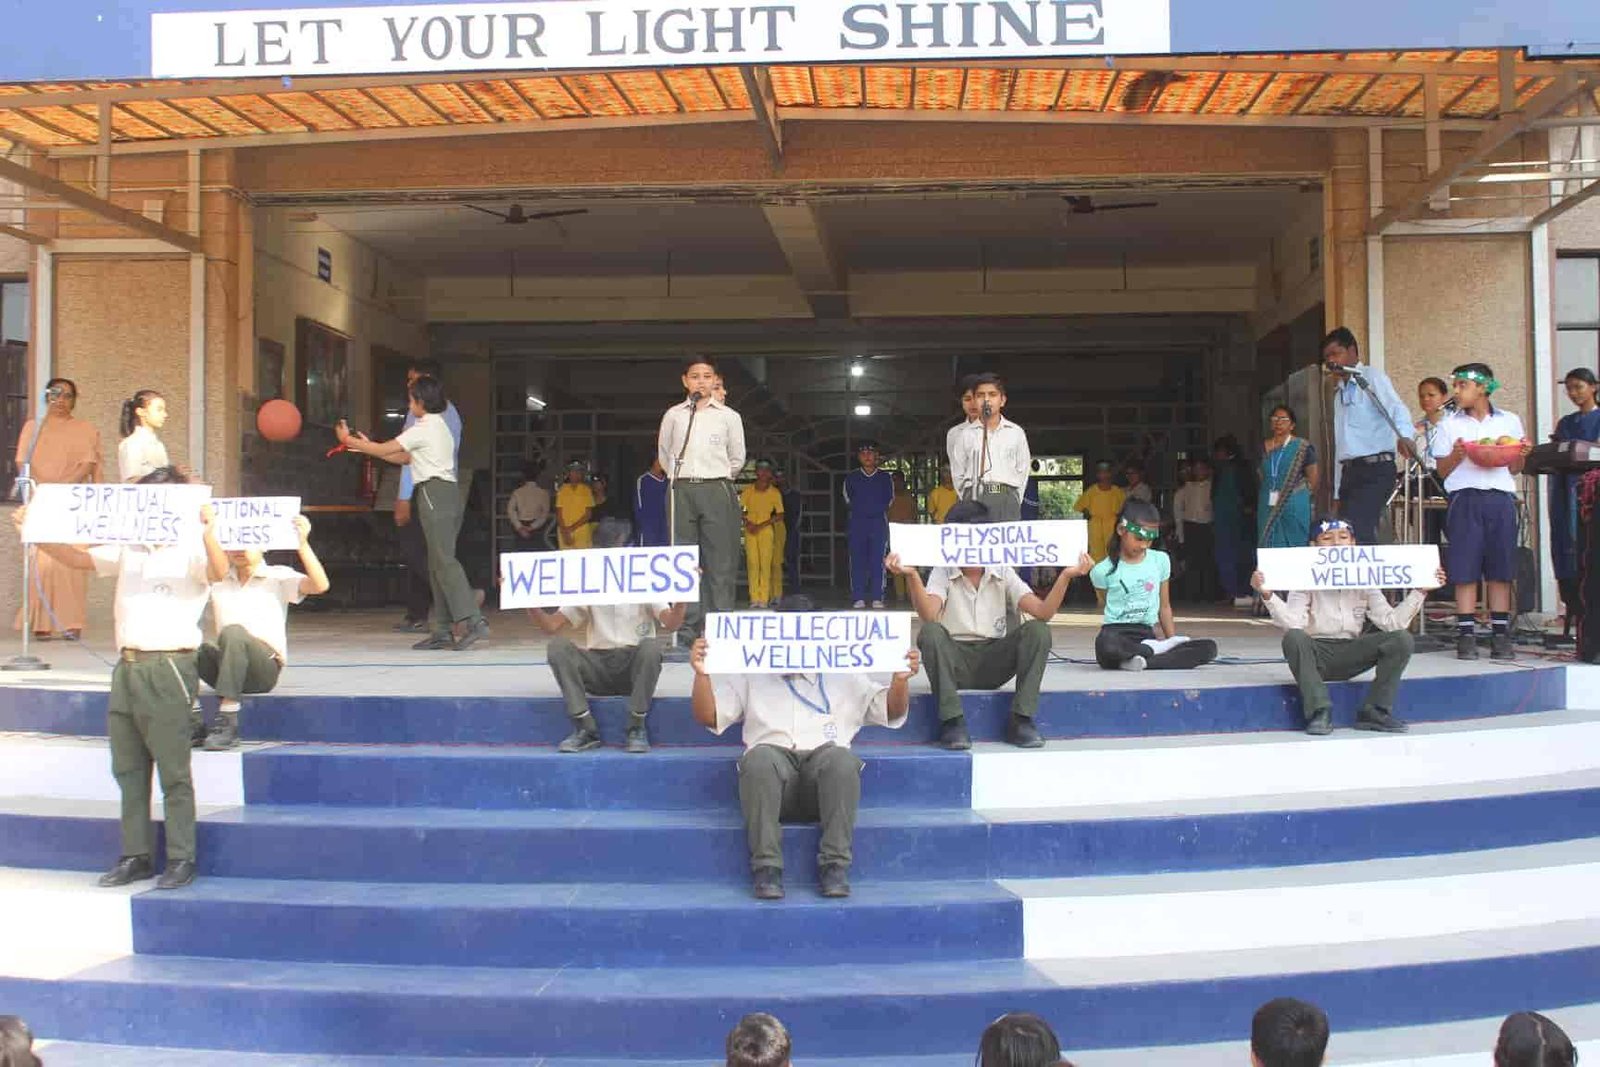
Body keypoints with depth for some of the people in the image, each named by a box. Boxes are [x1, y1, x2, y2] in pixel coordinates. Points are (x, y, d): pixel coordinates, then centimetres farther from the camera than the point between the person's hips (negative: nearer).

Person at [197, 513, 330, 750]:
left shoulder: (278, 577, 7)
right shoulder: (218, 578, 19)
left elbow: (320, 585, -8)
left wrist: (302, 544, -18)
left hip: (265, 668, -3)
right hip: (225, 667, 3)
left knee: (233, 632, -36)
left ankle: (227, 721, -36)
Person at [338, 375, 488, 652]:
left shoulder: (424, 428, -6)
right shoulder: (440, 426, 21)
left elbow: (384, 450, -3)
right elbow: (406, 459, 26)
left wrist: (349, 440, 10)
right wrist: (367, 445, 27)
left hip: (434, 492, -9)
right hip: (448, 492, 9)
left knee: (444, 560, -15)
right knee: (438, 564, 8)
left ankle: (473, 621, -25)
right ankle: (443, 630, 6)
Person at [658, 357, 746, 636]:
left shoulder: (729, 416, 5)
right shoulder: (673, 415, 8)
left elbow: (737, 459, 15)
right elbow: (664, 455, 21)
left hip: (717, 491, -1)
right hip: (682, 492, 1)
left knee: (721, 560, -4)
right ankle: (690, 626, 3)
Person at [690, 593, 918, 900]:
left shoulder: (844, 679, 31)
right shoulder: (751, 678, 30)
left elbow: (892, 710, 21)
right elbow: (708, 716, 18)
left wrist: (901, 678, 0)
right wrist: (702, 674, -2)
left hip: (824, 756, 0)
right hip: (774, 755, 0)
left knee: (841, 758, -36)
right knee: (760, 758, -37)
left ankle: (835, 866, -33)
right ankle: (766, 867, -35)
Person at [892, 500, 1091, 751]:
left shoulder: (1003, 573, 3)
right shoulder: (943, 573, -2)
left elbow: (1043, 612, -10)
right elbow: (928, 615, -23)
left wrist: (1065, 576, -25)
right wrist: (912, 576, -39)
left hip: (993, 662, 2)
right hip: (954, 662, -2)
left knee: (1037, 630, -22)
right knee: (930, 633, -32)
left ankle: (1021, 720, -18)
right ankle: (952, 721, -27)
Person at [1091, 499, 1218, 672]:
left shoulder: (1160, 561, 11)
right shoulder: (1104, 570, -1)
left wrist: (1172, 641, 12)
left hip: (1148, 636, 4)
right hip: (1117, 634, -4)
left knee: (1209, 648, -16)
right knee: (1107, 646, -43)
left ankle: (1141, 660, -25)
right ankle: (1154, 650, -14)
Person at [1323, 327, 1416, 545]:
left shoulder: (1371, 377, -1)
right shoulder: (1339, 392, 22)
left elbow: (1397, 409, -19)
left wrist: (1402, 435, -41)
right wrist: (1338, 491, 19)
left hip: (1375, 469, -8)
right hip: (1349, 471, 8)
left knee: (1357, 533, -22)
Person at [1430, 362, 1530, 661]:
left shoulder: (1509, 422, 13)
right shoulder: (1450, 425, 11)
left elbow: (1514, 469, 16)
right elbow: (1442, 471, 8)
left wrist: (1522, 455, -5)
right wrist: (1456, 455, -11)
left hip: (1501, 498, 1)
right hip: (1465, 498, -1)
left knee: (1501, 569, 0)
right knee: (1465, 570, -5)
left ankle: (1500, 636, 5)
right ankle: (1466, 636, -1)